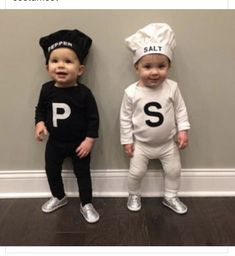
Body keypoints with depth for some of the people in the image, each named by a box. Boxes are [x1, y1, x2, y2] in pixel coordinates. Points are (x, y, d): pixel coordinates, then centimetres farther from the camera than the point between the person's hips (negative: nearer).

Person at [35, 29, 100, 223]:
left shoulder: (84, 93, -20)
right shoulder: (46, 89, -9)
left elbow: (93, 118, -14)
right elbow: (40, 109, 6)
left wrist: (89, 140, -17)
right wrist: (40, 123, -12)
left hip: (78, 143, -4)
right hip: (55, 142, 4)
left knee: (82, 174, 9)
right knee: (52, 171, 18)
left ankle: (86, 205, 29)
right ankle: (59, 197, 44)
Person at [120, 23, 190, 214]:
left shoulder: (172, 87, -16)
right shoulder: (131, 92, -19)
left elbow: (180, 110, -4)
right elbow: (125, 117, -10)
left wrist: (183, 130, -9)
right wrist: (127, 140, -6)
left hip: (168, 143, 2)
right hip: (141, 144, -1)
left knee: (174, 170, 14)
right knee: (136, 172, 11)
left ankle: (170, 197, 39)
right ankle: (134, 195, 39)